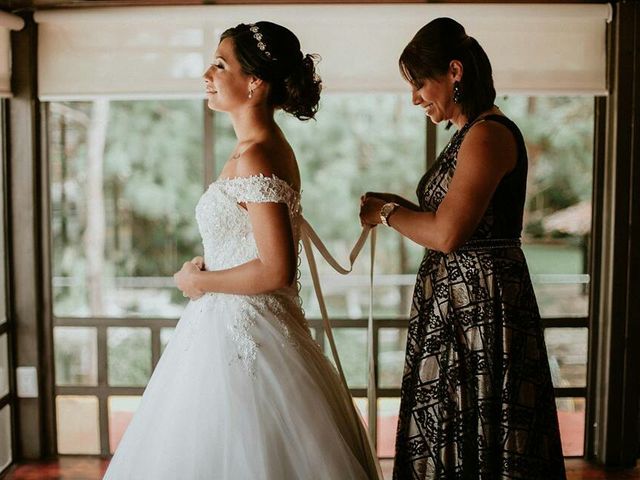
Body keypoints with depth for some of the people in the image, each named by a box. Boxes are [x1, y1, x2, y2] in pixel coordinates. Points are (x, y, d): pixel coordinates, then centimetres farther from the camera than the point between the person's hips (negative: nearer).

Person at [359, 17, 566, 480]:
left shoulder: (488, 134, -16)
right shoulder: (470, 133, 14)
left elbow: (446, 234, -23)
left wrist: (386, 213, -9)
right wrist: (400, 205, 9)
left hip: (481, 301, -10)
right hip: (457, 299, 10)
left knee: (473, 433, 2)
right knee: (449, 427, 16)